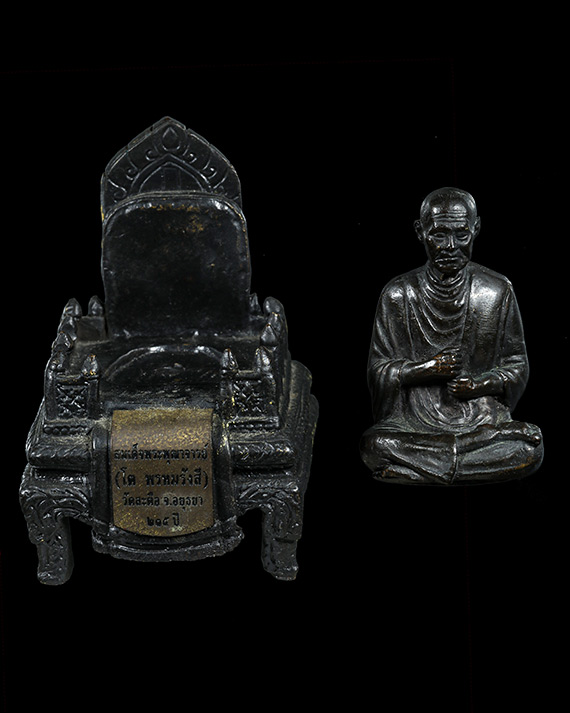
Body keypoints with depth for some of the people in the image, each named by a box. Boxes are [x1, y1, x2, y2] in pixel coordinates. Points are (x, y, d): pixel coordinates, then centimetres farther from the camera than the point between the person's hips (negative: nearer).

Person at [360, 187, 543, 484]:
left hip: (483, 420, 2)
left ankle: (413, 471, -19)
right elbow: (378, 370, 4)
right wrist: (425, 369, -13)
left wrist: (479, 385, -10)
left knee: (530, 446, -29)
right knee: (374, 445, -32)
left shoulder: (498, 291, 3)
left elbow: (517, 364, 10)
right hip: (414, 420, -2)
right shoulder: (397, 295, 1)